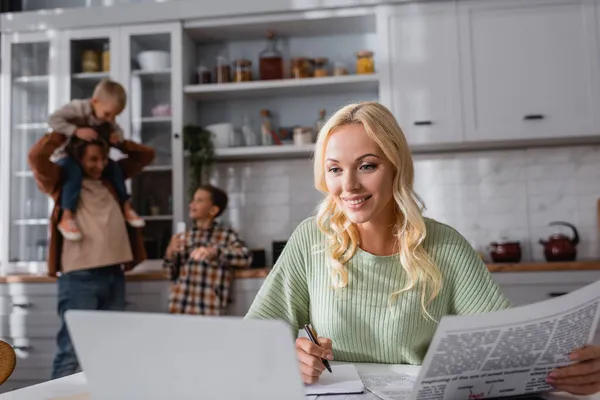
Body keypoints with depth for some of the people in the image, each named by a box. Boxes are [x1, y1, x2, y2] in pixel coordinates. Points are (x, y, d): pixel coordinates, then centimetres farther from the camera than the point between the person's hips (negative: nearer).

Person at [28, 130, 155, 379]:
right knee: (71, 351, -5)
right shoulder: (63, 182, 3)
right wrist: (65, 134, -2)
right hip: (79, 276, -5)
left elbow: (146, 155, 22)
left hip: (114, 274, 5)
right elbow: (37, 157, -15)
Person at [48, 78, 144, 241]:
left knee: (113, 166, -3)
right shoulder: (78, 107, -27)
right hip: (65, 154, -7)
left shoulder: (106, 117, -6)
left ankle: (126, 208, 8)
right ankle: (66, 219, -37)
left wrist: (116, 136, -20)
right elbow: (53, 119, -34)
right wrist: (76, 131, -42)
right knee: (74, 171, -36)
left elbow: (117, 130, 5)